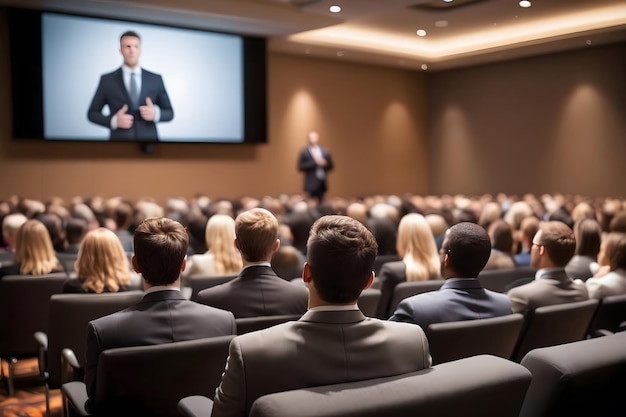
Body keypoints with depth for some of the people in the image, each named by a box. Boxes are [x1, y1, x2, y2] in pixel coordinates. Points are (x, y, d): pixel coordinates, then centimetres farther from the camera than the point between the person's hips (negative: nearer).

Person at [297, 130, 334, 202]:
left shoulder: (325, 151, 10)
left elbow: (330, 165, 14)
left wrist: (324, 164, -9)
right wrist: (315, 163, -15)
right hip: (311, 185, -4)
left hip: (322, 184, 4)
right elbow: (300, 166, -8)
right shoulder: (304, 152, 0)